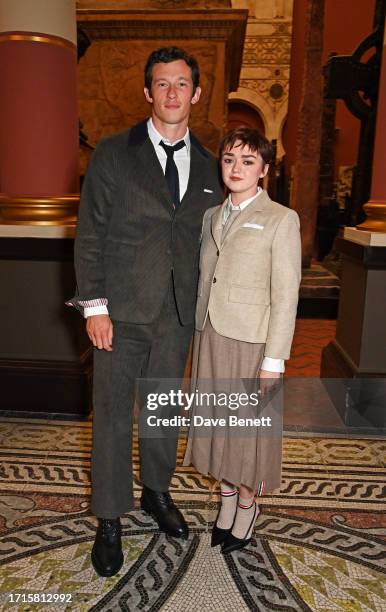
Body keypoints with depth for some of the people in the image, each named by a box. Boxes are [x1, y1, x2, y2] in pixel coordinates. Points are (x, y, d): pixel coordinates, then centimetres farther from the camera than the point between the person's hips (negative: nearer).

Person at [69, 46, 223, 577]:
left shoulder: (208, 166, 9)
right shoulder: (113, 154, -1)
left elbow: (208, 242, 11)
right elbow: (89, 234, -4)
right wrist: (94, 306, -11)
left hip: (179, 315, 3)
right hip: (123, 312, -3)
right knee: (112, 415, 6)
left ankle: (157, 492, 40)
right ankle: (109, 522, 25)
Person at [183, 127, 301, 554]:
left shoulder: (281, 219, -6)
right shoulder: (211, 216, 11)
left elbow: (285, 295, -10)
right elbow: (203, 278, 12)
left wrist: (273, 361, -12)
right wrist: (198, 334, 8)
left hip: (250, 342, -5)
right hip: (209, 337, 5)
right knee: (216, 424, 15)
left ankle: (247, 505, 34)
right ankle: (226, 501, 37)